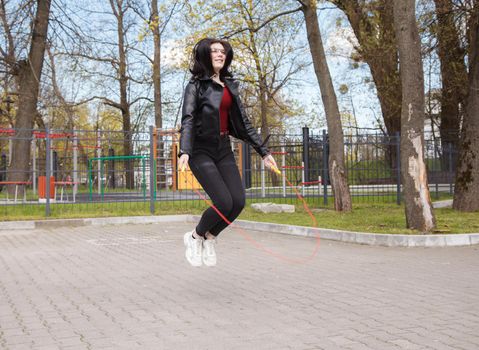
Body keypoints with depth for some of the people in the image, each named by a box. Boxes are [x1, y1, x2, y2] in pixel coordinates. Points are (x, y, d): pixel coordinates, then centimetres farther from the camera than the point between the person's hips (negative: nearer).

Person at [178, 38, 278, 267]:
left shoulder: (229, 85, 13)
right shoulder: (196, 85, -4)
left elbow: (243, 122, 14)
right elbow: (188, 119, -16)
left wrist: (263, 151, 10)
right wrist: (184, 151, -32)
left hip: (224, 149, 6)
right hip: (201, 150, -6)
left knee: (238, 202, -6)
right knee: (224, 203, -16)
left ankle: (210, 238, 19)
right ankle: (195, 237, 11)